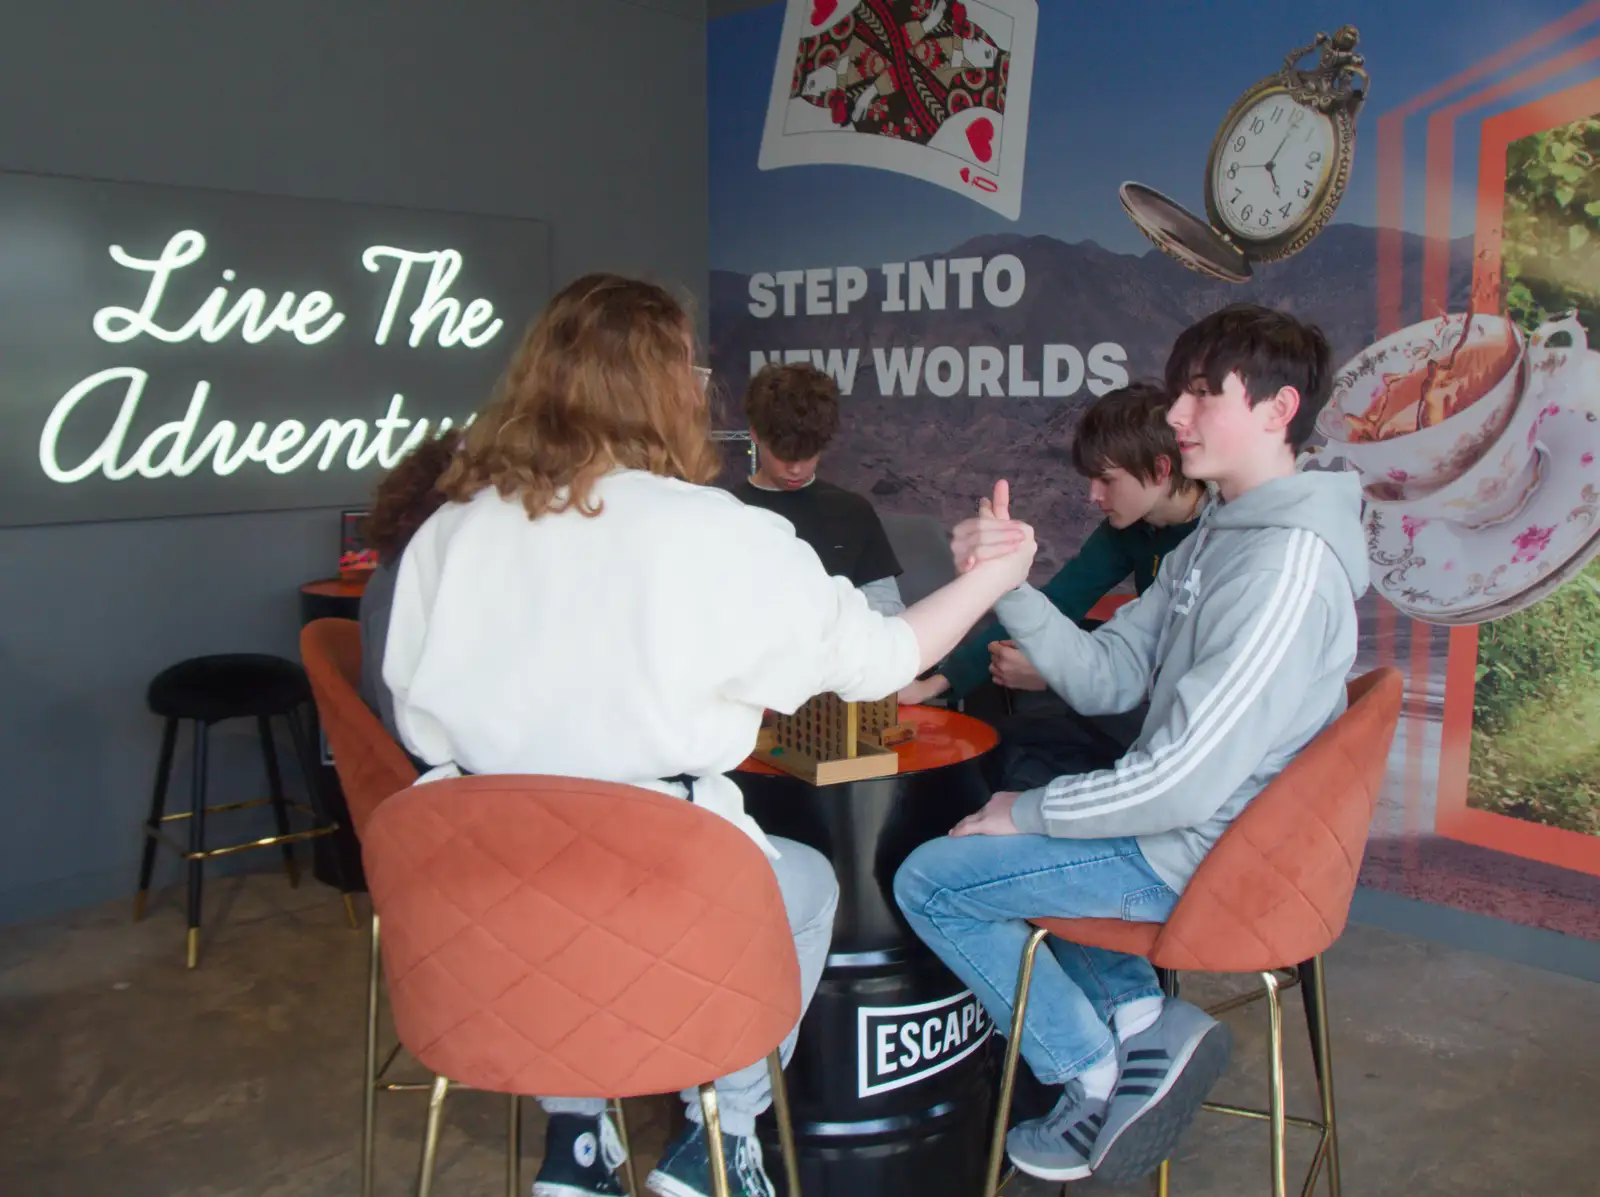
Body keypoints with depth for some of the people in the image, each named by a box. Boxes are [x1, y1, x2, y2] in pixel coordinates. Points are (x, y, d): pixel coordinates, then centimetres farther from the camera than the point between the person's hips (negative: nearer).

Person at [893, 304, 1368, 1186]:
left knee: (929, 880, -5)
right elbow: (1107, 677, 3)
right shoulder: (1218, 536, 7)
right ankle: (1142, 1021, 13)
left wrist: (1029, 813, -14)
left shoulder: (1289, 566, -25)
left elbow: (1184, 780, -28)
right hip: (1188, 823, 10)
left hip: (1203, 858, -10)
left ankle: (1095, 1072, 10)